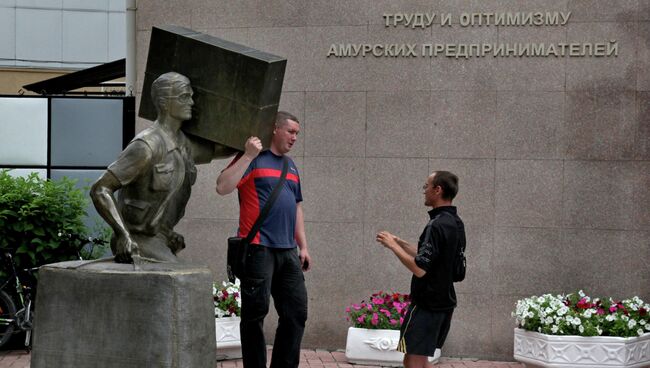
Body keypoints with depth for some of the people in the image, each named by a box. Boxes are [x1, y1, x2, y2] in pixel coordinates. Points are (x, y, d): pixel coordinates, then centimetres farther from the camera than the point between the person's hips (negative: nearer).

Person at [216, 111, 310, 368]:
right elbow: (222, 187, -16)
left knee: (296, 313, 6)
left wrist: (303, 246, 19)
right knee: (255, 314, -2)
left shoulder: (290, 166, 21)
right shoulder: (252, 158, -3)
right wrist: (249, 156, -19)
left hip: (288, 251, 7)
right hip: (259, 249, -7)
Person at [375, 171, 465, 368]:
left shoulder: (437, 225, -20)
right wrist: (399, 242, 18)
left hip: (427, 305, -10)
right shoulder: (456, 223, 10)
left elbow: (420, 268, -25)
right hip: (444, 302, 10)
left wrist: (393, 246, -16)